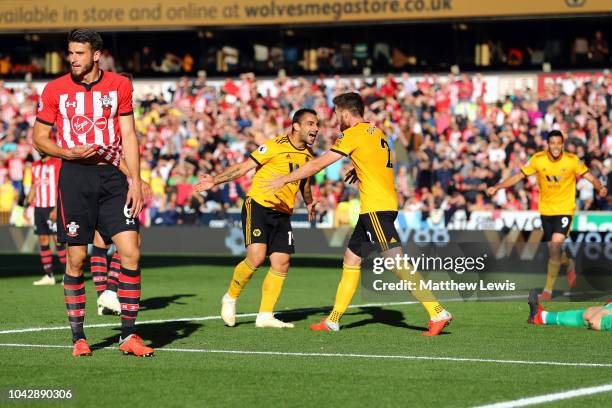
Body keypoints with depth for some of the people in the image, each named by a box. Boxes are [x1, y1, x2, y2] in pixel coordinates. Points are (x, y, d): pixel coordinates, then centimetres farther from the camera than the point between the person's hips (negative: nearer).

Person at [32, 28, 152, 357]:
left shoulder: (119, 85, 6)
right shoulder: (55, 89, 2)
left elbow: (129, 136, 8)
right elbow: (39, 138, 7)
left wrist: (135, 181, -1)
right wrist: (69, 153, -11)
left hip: (112, 176, 1)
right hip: (74, 178, -1)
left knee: (131, 253, -6)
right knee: (76, 259, 0)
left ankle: (128, 335, 3)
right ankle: (78, 337, 12)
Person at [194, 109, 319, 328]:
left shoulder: (308, 155, 9)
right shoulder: (275, 146, -11)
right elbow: (243, 167, -11)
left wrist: (309, 203, 34)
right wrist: (215, 180, -18)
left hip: (283, 213, 6)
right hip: (258, 205, -6)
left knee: (281, 264, -3)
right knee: (256, 256, -20)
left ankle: (265, 316, 6)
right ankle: (230, 298, 4)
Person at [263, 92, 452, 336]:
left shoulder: (353, 134, -8)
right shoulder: (376, 132, 17)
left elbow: (318, 165, -6)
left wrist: (284, 180, 2)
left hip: (376, 208, -9)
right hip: (373, 208, 9)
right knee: (351, 259, 14)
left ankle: (438, 313, -22)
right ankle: (333, 321, 20)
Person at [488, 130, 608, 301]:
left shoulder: (572, 160, -11)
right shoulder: (538, 159, -7)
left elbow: (590, 177, -8)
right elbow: (519, 176, -2)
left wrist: (601, 188, -28)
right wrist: (497, 187, -9)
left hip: (565, 210, -3)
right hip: (545, 210, 3)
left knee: (555, 247, -19)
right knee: (552, 251, 7)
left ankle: (548, 289, -10)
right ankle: (569, 264, 44)